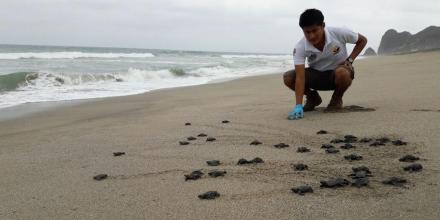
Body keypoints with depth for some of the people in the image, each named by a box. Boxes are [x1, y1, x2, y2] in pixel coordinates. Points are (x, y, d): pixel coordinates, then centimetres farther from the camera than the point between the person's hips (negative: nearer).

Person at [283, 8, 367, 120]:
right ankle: (313, 97, 8)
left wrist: (350, 60, -17)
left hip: (337, 76, -2)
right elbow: (300, 77, -30)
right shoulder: (300, 47, -23)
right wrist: (298, 106, -39)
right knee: (288, 77, -22)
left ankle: (337, 99, -4)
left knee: (342, 72, -39)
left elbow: (362, 40, -4)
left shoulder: (339, 33, -24)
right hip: (316, 75, 2)